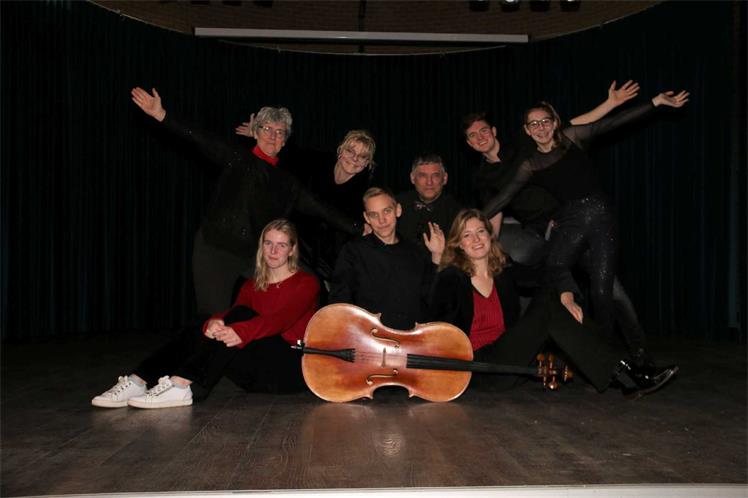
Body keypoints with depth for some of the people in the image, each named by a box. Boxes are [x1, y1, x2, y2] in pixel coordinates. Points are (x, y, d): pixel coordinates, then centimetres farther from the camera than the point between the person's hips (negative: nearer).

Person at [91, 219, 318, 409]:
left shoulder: (306, 283, -1)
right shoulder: (252, 286, 16)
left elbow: (279, 319, -21)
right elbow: (230, 315, -5)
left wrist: (241, 331, -40)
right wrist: (214, 322, -30)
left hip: (291, 369, -5)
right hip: (258, 374, 5)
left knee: (241, 316, -30)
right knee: (194, 336, -18)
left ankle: (182, 387, -41)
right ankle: (136, 383, -30)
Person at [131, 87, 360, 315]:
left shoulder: (286, 182, 15)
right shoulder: (238, 159, 3)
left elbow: (320, 209, 15)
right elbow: (202, 141, -9)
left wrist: (359, 229, 11)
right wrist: (160, 115, -21)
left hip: (255, 258, 4)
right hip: (216, 252, -3)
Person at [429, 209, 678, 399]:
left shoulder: (504, 275, 14)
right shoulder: (450, 279, -4)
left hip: (505, 356, 6)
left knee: (545, 299, -17)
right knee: (547, 310, -20)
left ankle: (624, 373, -23)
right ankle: (624, 375, -22)